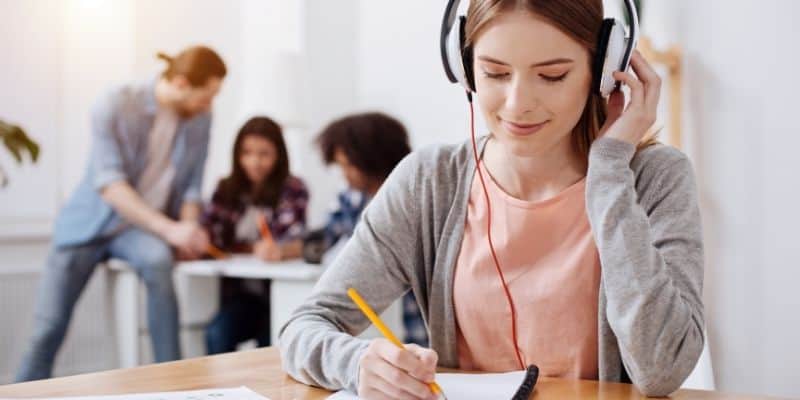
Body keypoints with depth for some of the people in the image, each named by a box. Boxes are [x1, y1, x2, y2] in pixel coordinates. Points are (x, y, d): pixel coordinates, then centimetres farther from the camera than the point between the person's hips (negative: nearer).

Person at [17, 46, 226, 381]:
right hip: (91, 221, -1)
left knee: (158, 260, -34)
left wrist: (189, 230, -15)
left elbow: (192, 185, 3)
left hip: (143, 228, 1)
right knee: (48, 329, -7)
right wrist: (169, 228, -33)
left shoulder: (200, 118, -7)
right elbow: (109, 183, -24)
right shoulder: (114, 106, -18)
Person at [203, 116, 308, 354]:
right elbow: (208, 234, 2)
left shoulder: (292, 189, -2)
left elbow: (297, 243, -14)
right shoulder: (227, 189, 10)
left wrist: (279, 250, -39)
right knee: (217, 335, -26)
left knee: (269, 342, -27)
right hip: (240, 292, 3)